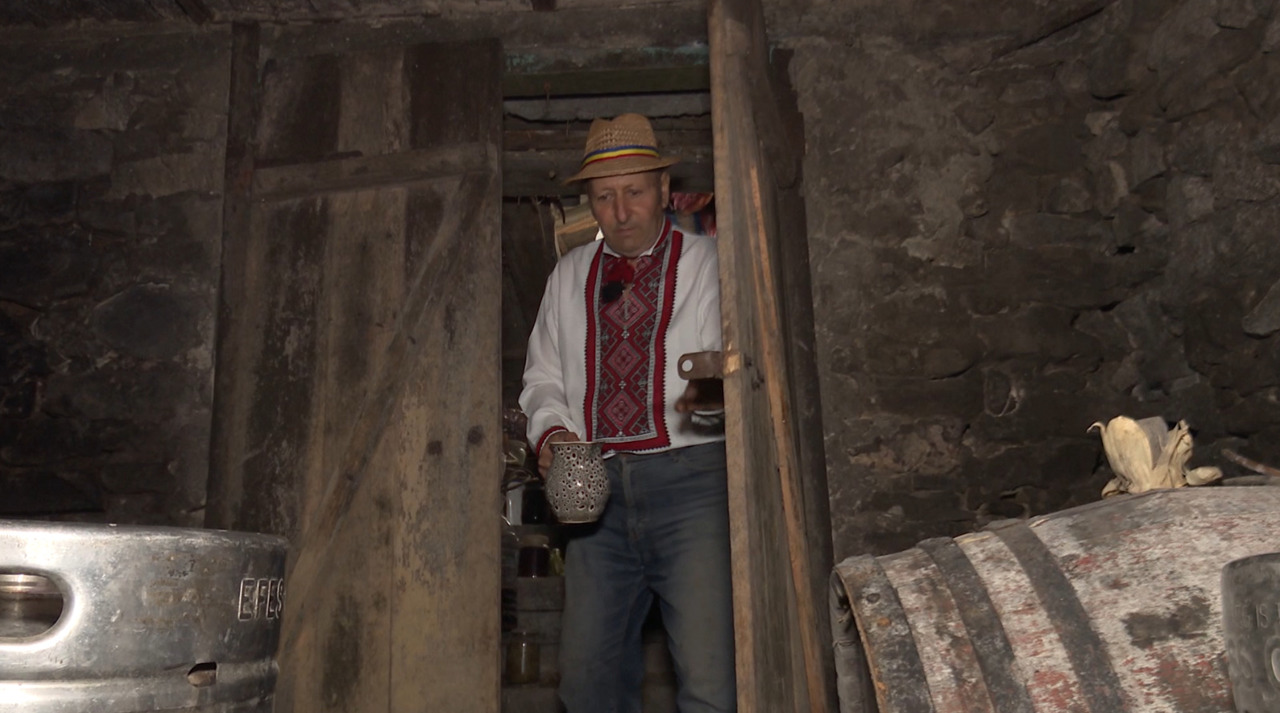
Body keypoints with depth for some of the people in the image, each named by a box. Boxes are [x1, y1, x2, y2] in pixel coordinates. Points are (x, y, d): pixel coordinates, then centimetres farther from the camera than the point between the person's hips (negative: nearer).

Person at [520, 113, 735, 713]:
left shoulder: (708, 265, 7)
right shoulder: (569, 275, 19)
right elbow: (543, 375, 22)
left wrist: (717, 389, -24)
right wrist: (549, 427, 1)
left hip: (689, 478, -3)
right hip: (599, 486, 4)